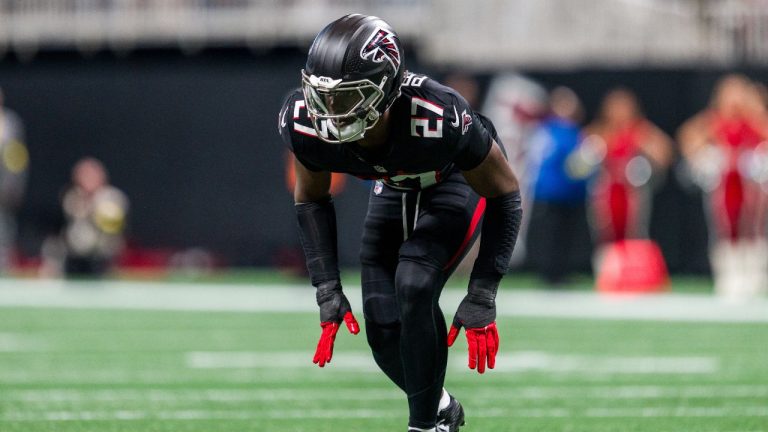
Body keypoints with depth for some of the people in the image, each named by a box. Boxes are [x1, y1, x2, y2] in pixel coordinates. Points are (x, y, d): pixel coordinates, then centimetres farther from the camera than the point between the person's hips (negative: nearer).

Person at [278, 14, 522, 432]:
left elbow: (504, 194, -26)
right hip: (393, 188, 4)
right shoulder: (305, 120, -30)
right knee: (384, 330, -5)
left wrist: (482, 297, -28)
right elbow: (311, 200, -7)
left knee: (414, 286, -28)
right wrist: (327, 289, -14)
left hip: (456, 181, -4)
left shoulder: (438, 118, -43)